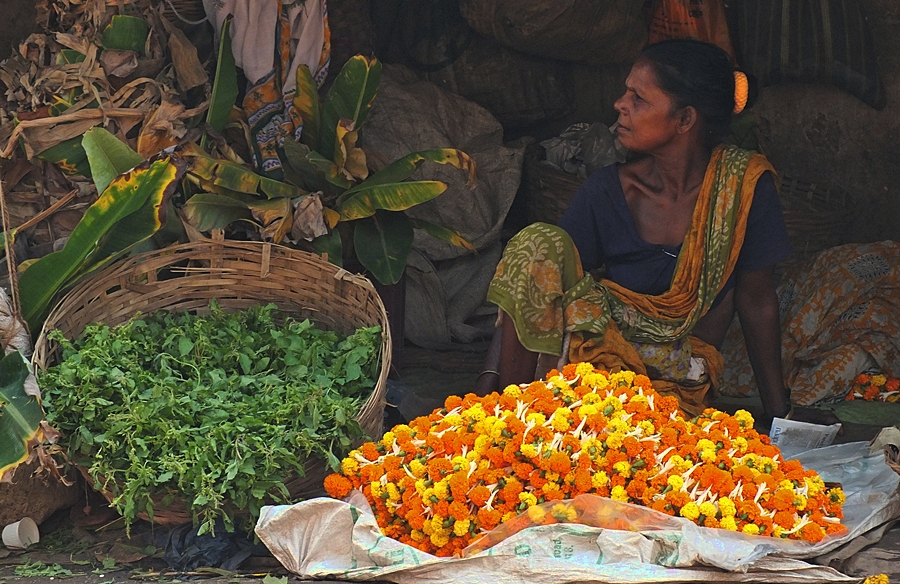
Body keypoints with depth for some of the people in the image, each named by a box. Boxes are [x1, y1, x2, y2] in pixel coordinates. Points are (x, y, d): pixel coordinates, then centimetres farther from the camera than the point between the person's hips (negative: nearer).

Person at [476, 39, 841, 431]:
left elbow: (756, 301, 0)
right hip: (604, 347, 2)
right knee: (539, 243, -24)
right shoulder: (606, 190, -5)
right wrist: (491, 377, -16)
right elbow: (538, 281, -3)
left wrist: (778, 411, 5)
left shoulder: (745, 184, -9)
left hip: (676, 380, -2)